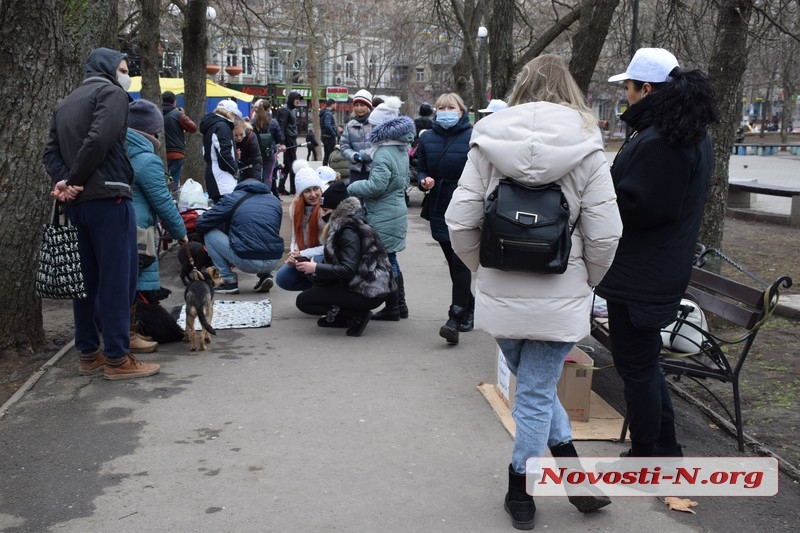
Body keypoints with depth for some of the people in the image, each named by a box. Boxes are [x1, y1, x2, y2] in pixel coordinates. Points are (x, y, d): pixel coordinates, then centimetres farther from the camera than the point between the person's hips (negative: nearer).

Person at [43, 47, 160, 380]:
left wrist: (63, 181, -6)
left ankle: (88, 354, 17)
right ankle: (117, 358, -2)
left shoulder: (65, 103, 22)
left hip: (77, 202, 8)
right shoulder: (112, 93, -3)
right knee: (117, 278, -4)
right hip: (108, 197, -8)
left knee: (86, 279, 11)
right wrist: (74, 180, -9)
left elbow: (51, 151, 9)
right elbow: (99, 140, -18)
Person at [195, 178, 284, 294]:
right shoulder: (275, 201, 18)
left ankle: (229, 281, 10)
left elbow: (201, 224, 6)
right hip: (274, 262, 5)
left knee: (209, 234, 15)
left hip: (247, 262, -5)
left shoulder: (232, 198, 6)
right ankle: (264, 275, 16)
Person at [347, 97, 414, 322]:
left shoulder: (383, 154, -19)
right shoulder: (401, 150, 12)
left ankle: (393, 307, 7)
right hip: (398, 209, 10)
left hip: (383, 216, -10)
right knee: (390, 259, 17)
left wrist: (352, 187, -9)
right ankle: (400, 304, 24)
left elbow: (376, 185, -23)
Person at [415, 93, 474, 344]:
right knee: (453, 263, 14)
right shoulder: (427, 139, 8)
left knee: (460, 263, -8)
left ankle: (455, 319, -9)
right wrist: (423, 181, -8)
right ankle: (469, 306, 33)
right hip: (439, 209, 5)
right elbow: (420, 170, 14)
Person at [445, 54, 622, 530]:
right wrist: (586, 281, 8)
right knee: (537, 395, 13)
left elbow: (459, 222, -7)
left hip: (500, 296, 2)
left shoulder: (489, 142, -4)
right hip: (558, 299, -1)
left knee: (537, 389, 23)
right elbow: (605, 233, -10)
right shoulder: (586, 148, -6)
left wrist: (485, 269, 9)